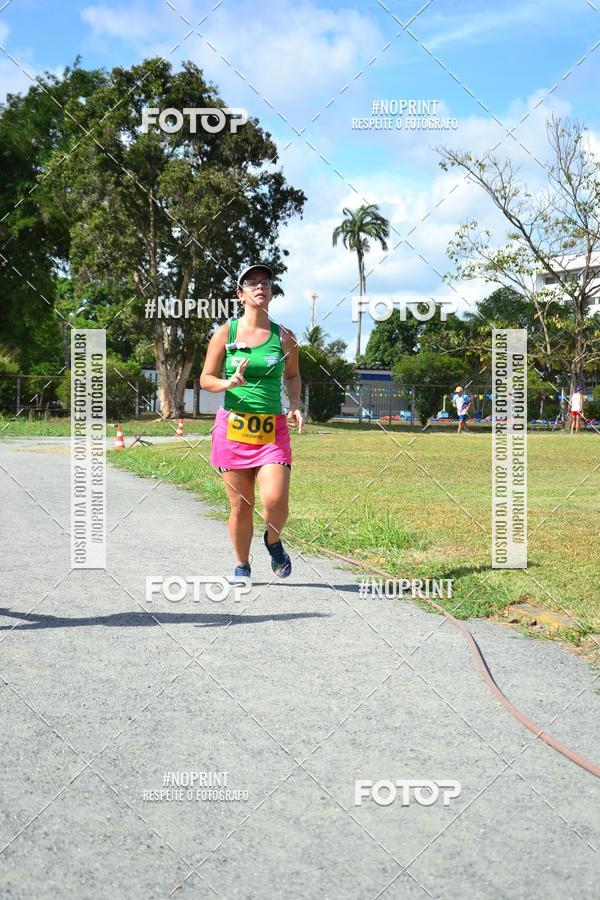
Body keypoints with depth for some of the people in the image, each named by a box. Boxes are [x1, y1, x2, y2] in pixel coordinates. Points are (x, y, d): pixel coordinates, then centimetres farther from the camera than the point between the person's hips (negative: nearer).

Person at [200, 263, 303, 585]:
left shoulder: (283, 337, 6)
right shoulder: (225, 333, 2)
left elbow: (292, 376, 21)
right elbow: (206, 379, 5)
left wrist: (295, 405, 4)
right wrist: (229, 383, -15)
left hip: (273, 429, 1)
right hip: (233, 426, 0)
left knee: (275, 500, -15)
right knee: (240, 506, 3)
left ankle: (273, 541, 19)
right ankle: (242, 567, 24)